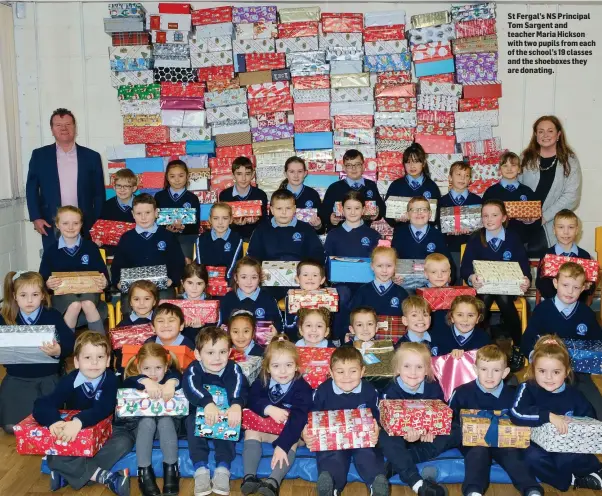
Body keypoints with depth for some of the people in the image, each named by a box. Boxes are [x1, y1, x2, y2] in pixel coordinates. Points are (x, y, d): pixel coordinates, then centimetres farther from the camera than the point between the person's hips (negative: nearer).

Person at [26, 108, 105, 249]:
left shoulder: (92, 156, 6)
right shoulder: (39, 155, 7)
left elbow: (99, 193, 6)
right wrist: (36, 217, -5)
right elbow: (31, 188, 7)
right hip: (51, 227, 0)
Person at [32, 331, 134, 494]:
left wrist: (78, 422, -48)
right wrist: (53, 421, -44)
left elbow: (103, 409, -31)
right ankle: (103, 476, -24)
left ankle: (69, 474, -24)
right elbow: (42, 405, -22)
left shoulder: (110, 379, -15)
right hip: (74, 436, 1)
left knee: (124, 441, -31)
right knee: (53, 457, -26)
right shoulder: (69, 381, -11)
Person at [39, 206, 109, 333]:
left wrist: (104, 282, -18)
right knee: (74, 305, -33)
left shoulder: (91, 247, 5)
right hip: (62, 293, 0)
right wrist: (48, 284, -17)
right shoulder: (51, 250, 5)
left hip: (88, 290, 0)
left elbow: (103, 273, 5)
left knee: (88, 304, -33)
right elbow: (43, 278, 6)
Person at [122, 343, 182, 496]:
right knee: (147, 422, -31)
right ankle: (144, 472, -24)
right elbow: (127, 382, -34)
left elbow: (178, 377, -30)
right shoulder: (136, 380, -10)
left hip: (167, 422, 0)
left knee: (165, 421, -31)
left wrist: (171, 382, -54)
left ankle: (171, 470, -21)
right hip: (141, 424, 0)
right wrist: (146, 381, -54)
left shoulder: (169, 376, -8)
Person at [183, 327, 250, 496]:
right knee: (192, 421, -29)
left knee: (227, 423, -31)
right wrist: (207, 403, -56)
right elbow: (191, 387, -34)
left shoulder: (233, 369, -11)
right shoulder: (193, 369, -13)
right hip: (199, 414, 0)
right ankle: (200, 469, -31)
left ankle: (223, 468, -27)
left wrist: (236, 405, -55)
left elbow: (240, 387, -31)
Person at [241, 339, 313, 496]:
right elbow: (252, 400, -15)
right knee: (251, 432, -21)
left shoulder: (302, 388, -23)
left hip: (288, 429, -4)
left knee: (292, 441, -31)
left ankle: (273, 482, -45)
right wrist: (269, 409, -36)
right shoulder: (262, 380, -9)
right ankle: (249, 477, -31)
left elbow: (298, 417, -32)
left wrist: (282, 446, -42)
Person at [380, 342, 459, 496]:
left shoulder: (433, 388, -6)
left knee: (456, 432, -20)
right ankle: (417, 483, -43)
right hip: (398, 435, -3)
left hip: (427, 436, 3)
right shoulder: (390, 392, -15)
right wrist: (405, 433, -44)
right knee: (385, 437, -34)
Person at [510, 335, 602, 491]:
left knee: (566, 460, -31)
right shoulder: (528, 388, -12)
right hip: (538, 444, -1)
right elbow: (516, 414, -29)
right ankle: (572, 480, -12)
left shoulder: (574, 395, -1)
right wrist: (549, 416, -34)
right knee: (533, 458, -32)